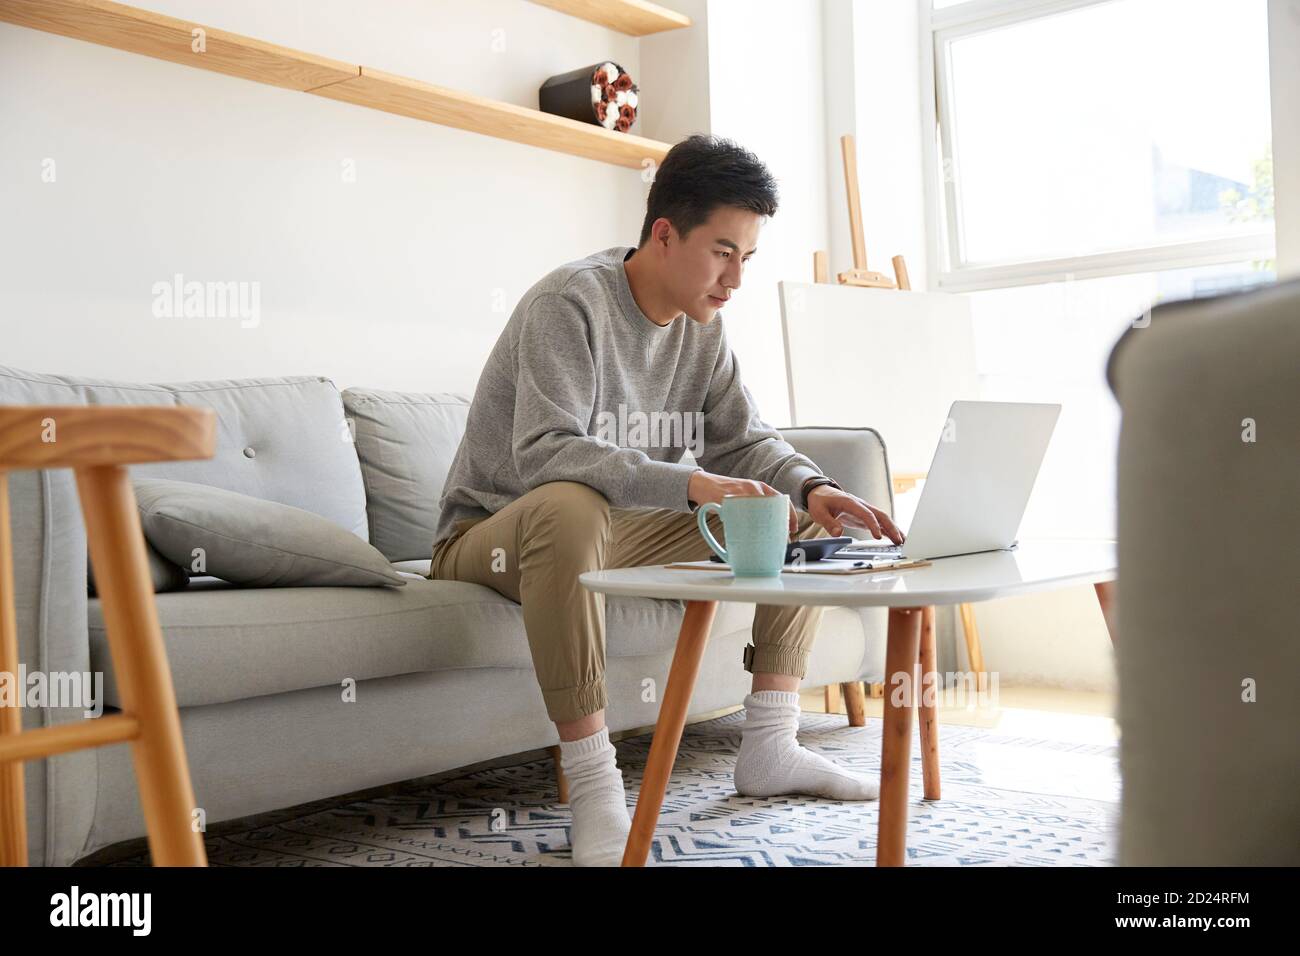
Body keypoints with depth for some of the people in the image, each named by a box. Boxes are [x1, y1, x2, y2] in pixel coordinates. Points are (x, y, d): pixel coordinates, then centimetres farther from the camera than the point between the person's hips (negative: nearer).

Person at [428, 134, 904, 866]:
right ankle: (594, 792, -36)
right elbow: (543, 453, -35)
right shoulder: (572, 304, -22)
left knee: (806, 524, 0)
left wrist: (812, 486, -21)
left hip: (620, 532, 8)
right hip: (495, 532, -7)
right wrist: (690, 485, -46)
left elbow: (744, 440, 2)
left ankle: (770, 748, 2)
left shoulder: (704, 325, 2)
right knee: (570, 507, -43)